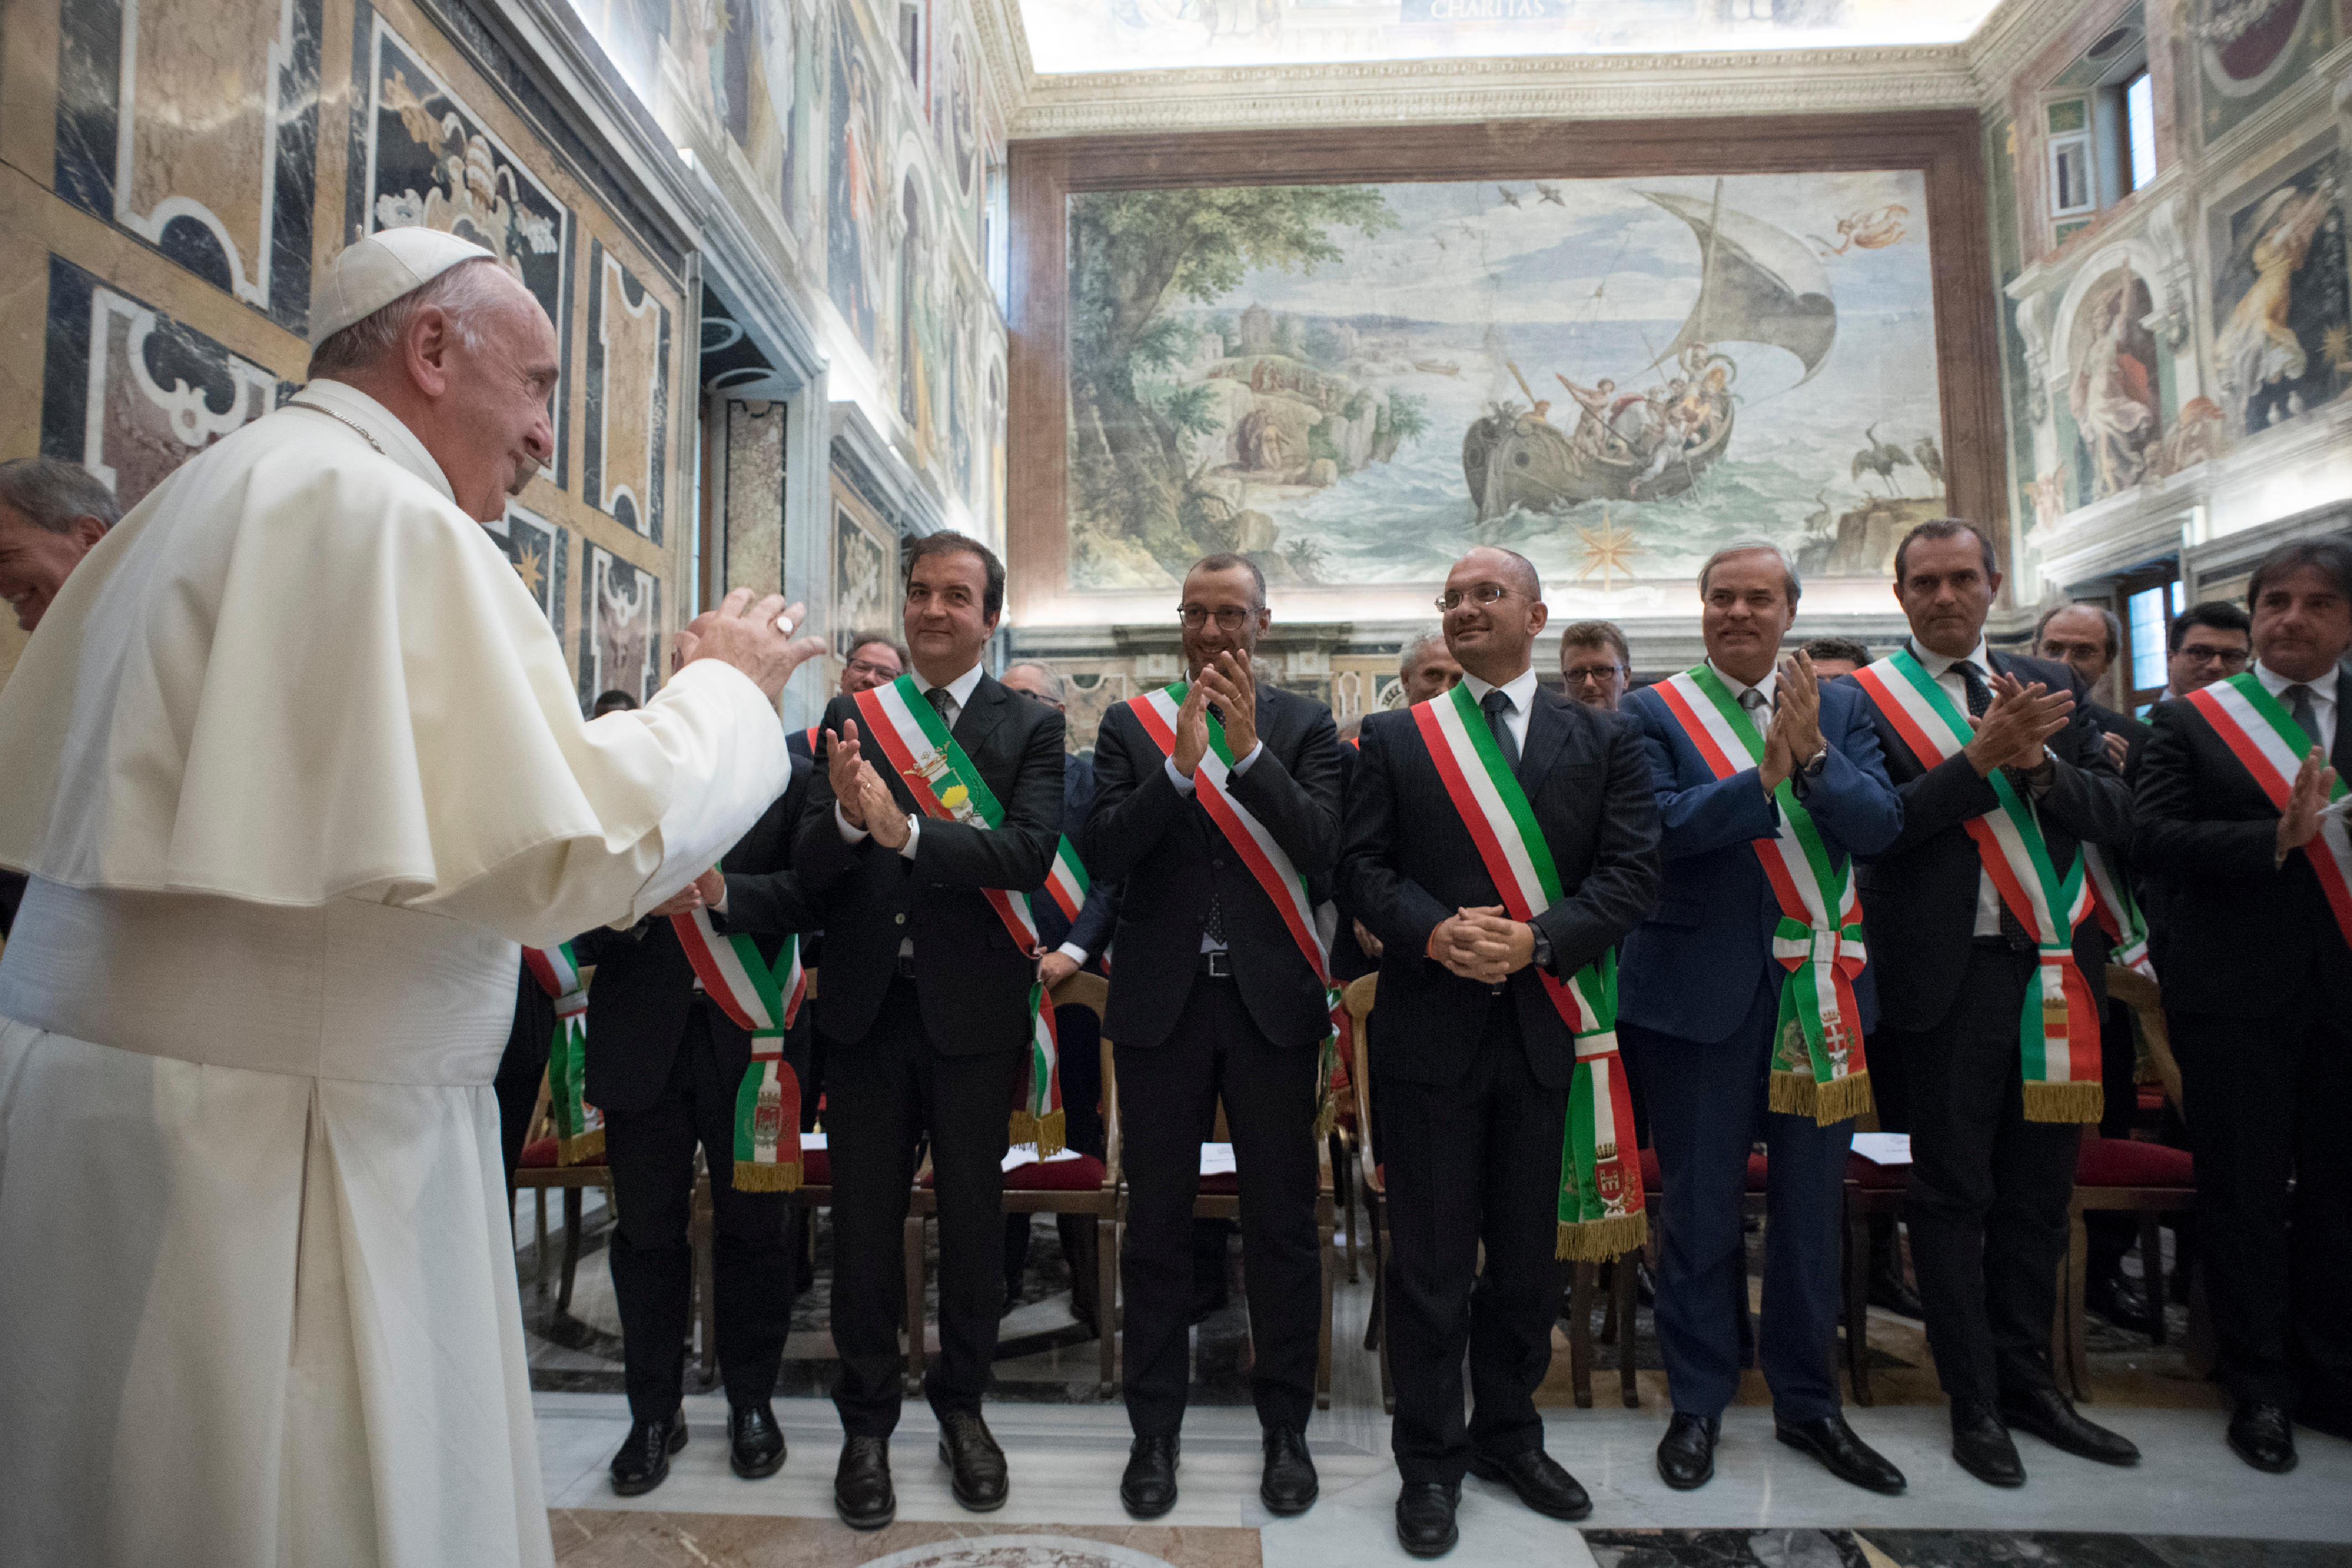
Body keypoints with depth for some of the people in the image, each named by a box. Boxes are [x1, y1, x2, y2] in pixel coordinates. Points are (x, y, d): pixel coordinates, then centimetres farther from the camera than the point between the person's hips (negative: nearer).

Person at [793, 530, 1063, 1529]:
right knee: (865, 1219, 11)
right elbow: (809, 872, -3)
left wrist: (907, 832, -28)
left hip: (975, 1007, -1)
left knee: (972, 1214, 13)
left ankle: (961, 1407, 34)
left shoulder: (1030, 725, -1)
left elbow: (1029, 852, -17)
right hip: (868, 1003, 2)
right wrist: (844, 816, -24)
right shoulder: (854, 718, 4)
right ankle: (867, 1422, 30)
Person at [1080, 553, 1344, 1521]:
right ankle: (1154, 1430, 26)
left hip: (1272, 1002, 0)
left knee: (1283, 1222, 8)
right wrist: (1182, 765, -18)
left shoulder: (1303, 725, 4)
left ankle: (1286, 1429, 26)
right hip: (1163, 1000, 1)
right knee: (1157, 1221, 10)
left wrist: (1248, 750, -18)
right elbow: (1103, 851, -7)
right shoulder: (1131, 726, 5)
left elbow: (1323, 849, -9)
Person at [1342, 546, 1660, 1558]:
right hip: (1430, 1027, -1)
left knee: (1527, 1251, 14)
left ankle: (1509, 1435, 35)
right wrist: (1435, 932, -18)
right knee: (1431, 1256, 6)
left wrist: (1537, 937, -16)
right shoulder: (1395, 739, 5)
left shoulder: (1603, 741, 6)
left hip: (1545, 1027, 2)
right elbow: (1362, 867, -1)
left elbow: (1632, 872, -2)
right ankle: (1431, 1461, 23)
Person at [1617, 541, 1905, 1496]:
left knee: (1812, 1207, 13)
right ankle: (1698, 1404, 24)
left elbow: (1880, 826, -4)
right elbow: (1659, 829, -16)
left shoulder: (1839, 707, 8)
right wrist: (1765, 774, -24)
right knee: (1701, 1208, 7)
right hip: (1703, 988, -3)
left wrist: (1813, 754, -18)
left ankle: (1807, 1403, 31)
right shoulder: (1655, 713, -2)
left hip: (1818, 988, 3)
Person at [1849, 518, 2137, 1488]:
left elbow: (2116, 813, 4)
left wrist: (2038, 760, -14)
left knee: (2039, 1191, 14)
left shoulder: (2050, 686, 11)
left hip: (2054, 972, 5)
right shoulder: (1864, 698, -3)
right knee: (1953, 1193, 5)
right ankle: (1973, 1401, 18)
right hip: (1947, 974, -4)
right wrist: (1983, 757, -21)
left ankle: (2026, 1381, 30)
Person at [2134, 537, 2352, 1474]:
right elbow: (2154, 837, -8)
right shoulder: (2192, 720, 2)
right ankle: (2260, 1388, 18)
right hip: (2237, 992, -2)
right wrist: (2276, 840, -20)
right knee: (2245, 1192, 5)